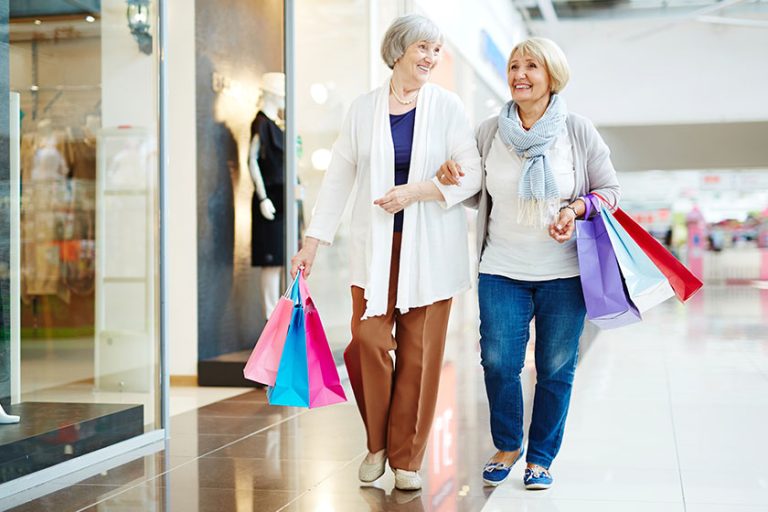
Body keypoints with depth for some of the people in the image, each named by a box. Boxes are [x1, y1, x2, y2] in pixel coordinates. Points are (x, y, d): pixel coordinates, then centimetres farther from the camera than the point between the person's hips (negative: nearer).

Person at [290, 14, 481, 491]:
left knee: (419, 352, 0)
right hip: (377, 245, 1)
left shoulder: (447, 106, 2)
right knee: (368, 340, -7)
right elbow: (338, 178, 9)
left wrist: (416, 191, -17)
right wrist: (312, 243, 5)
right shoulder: (364, 109, 7)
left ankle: (406, 457, 15)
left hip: (430, 249, -1)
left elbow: (471, 174, -3)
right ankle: (378, 443, 16)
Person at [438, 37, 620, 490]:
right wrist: (450, 178, -5)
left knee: (556, 368, 6)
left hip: (564, 272, -1)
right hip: (502, 270, 1)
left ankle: (542, 457, 24)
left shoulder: (578, 131, -1)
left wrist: (577, 208, -14)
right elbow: (476, 193, 16)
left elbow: (610, 190, 5)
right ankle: (507, 446, 24)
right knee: (498, 363, -2)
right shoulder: (489, 132, 3)